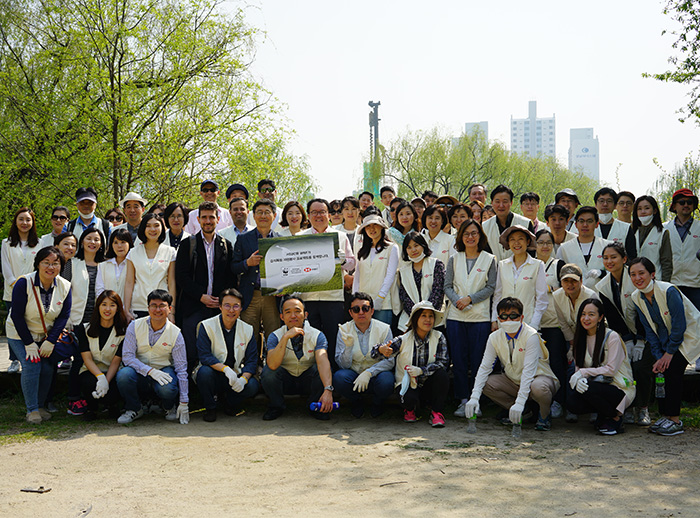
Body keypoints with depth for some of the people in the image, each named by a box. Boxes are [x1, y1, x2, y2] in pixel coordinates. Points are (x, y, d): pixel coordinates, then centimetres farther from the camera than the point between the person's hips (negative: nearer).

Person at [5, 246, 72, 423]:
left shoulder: (65, 286, -10)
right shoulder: (24, 283, -21)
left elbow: (64, 316, -6)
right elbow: (17, 316, -18)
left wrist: (51, 341, -16)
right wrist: (29, 344, -19)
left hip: (46, 335, 3)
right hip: (20, 334, -3)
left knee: (47, 368, -9)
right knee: (31, 365, -18)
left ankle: (40, 406, 10)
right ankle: (32, 410, -8)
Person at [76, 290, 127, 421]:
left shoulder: (123, 332, -2)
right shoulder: (84, 329, 0)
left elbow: (116, 361, -7)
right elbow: (87, 358, -8)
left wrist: (106, 381, -25)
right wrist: (100, 377, -26)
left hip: (112, 373, 0)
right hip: (91, 372, 0)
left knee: (111, 395, -32)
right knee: (90, 383, -36)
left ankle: (112, 405, 9)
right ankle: (91, 408, 0)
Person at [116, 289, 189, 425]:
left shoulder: (176, 333, -7)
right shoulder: (135, 326, -6)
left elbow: (181, 369, -6)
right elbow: (127, 356, -11)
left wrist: (184, 403, -10)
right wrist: (151, 371, -26)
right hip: (140, 372, 1)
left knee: (167, 389, -35)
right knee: (123, 374, -32)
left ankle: (170, 408, 5)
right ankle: (134, 409, -1)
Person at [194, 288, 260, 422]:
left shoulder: (247, 330, 1)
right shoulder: (207, 326, -8)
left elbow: (252, 360, -3)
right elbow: (204, 356, -17)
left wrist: (244, 378, -23)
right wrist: (225, 369, -32)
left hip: (235, 377, 2)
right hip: (214, 375, -2)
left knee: (253, 386, -27)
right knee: (204, 372, -35)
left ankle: (231, 402, 8)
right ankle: (210, 409, -8)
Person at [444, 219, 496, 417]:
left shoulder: (489, 260, 6)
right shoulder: (454, 260, 12)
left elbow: (490, 287, 0)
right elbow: (447, 286, 7)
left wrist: (470, 299, -11)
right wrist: (457, 301, -12)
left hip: (480, 316, -2)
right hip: (456, 316, 2)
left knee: (477, 360, -1)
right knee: (458, 359, 1)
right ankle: (463, 400, 8)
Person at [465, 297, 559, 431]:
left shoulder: (531, 336, -23)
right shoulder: (494, 338, -7)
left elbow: (529, 370, -31)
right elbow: (484, 367, -11)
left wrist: (519, 403, -40)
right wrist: (474, 397, -25)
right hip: (514, 381, 5)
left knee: (539, 387, -39)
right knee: (486, 383, -18)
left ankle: (544, 416, -5)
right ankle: (520, 412, 1)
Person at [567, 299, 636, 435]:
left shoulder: (612, 337, -11)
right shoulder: (581, 338, 8)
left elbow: (611, 370, -16)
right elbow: (578, 368, 5)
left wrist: (583, 372, -19)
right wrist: (578, 380, -18)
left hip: (620, 389, -5)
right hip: (598, 386, 5)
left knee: (587, 388, -33)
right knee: (572, 400, -24)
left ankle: (616, 419, -8)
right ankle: (604, 415, 5)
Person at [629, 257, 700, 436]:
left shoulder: (669, 291, -27)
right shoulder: (636, 297, -7)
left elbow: (680, 325, -23)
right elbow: (649, 329, -1)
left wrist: (669, 352, -17)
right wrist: (658, 356, -8)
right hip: (666, 339, 6)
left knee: (672, 369, -20)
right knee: (658, 369, -9)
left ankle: (675, 420, -12)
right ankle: (665, 416, 3)